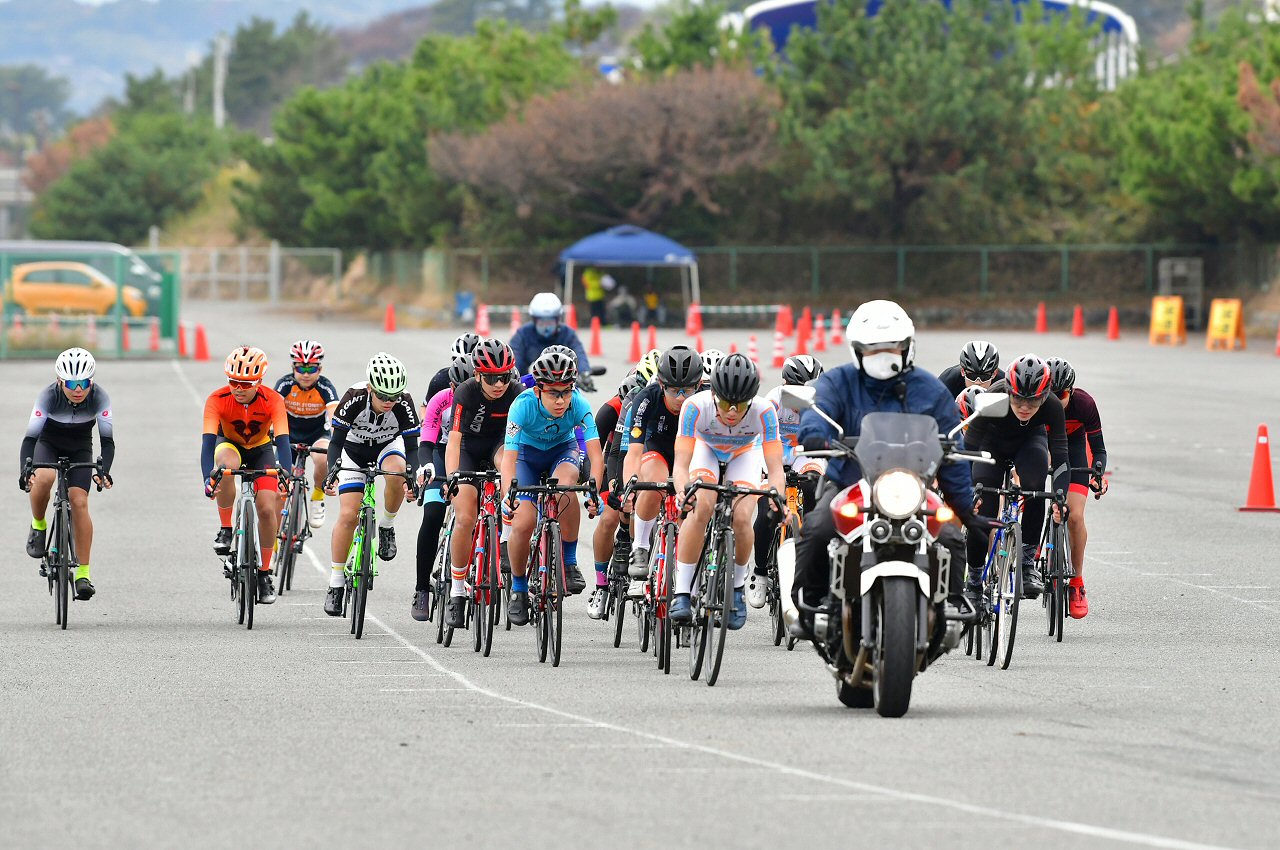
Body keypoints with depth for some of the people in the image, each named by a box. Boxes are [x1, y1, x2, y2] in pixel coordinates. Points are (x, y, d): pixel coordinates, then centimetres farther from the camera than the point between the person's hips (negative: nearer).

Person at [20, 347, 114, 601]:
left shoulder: (99, 398, -26)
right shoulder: (49, 396, -29)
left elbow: (107, 439, -27)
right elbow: (30, 437, -33)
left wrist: (104, 471, -44)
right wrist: (25, 472, -48)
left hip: (80, 450, 1)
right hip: (49, 444, -1)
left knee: (79, 502, -17)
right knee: (44, 478, -35)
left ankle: (83, 573, -12)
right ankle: (38, 526, -7)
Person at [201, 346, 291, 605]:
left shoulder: (272, 401, -29)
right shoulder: (218, 399, -31)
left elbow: (282, 441, -37)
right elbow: (208, 440, -38)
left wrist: (284, 474, -53)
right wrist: (208, 478, -54)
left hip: (261, 449, 1)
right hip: (230, 444, -1)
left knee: (267, 509, -14)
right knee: (226, 466, -38)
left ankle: (264, 574, 5)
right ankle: (225, 530, -18)